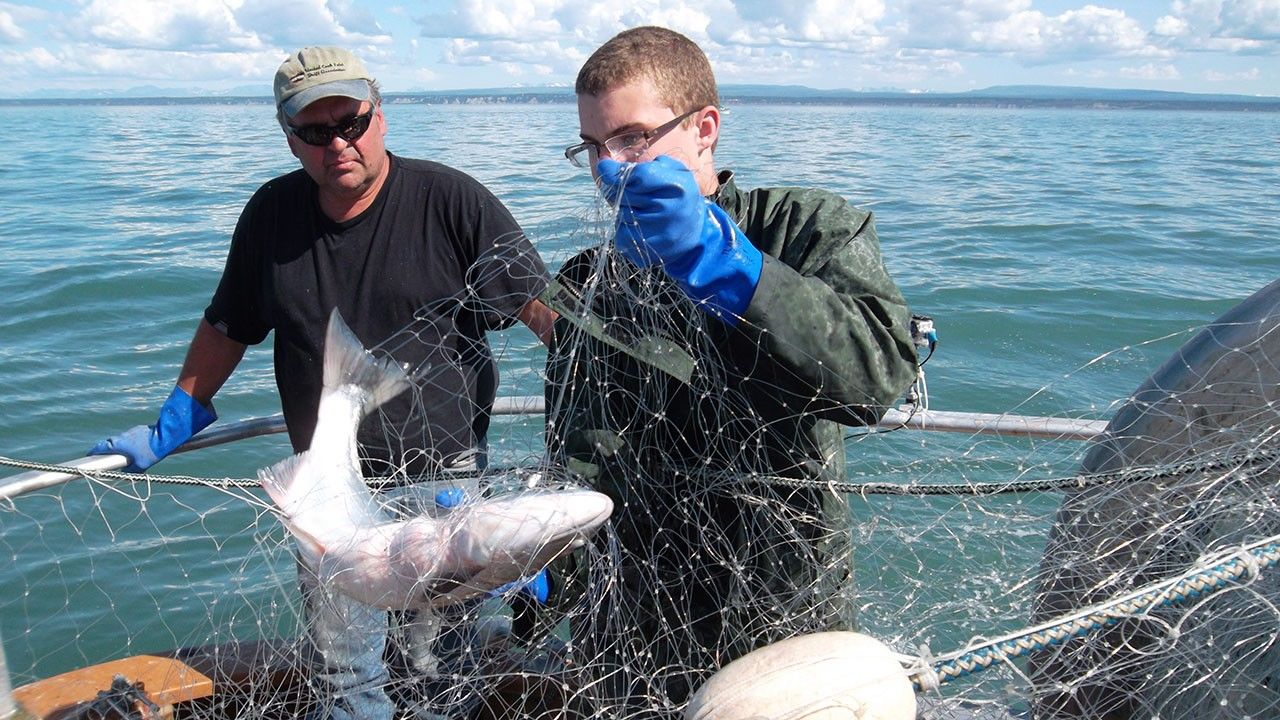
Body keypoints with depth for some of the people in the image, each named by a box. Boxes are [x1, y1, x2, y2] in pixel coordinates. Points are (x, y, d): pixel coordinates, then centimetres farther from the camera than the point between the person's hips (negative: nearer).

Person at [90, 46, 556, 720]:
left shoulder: (451, 200, -9)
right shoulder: (271, 213, 5)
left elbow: (541, 305, -12)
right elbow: (226, 327, 16)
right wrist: (168, 429, 19)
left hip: (445, 473, -3)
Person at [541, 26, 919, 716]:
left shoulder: (809, 227, -5)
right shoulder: (587, 289, 6)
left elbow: (879, 371, -26)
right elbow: (582, 465, -3)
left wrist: (716, 259, -30)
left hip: (787, 630, -3)